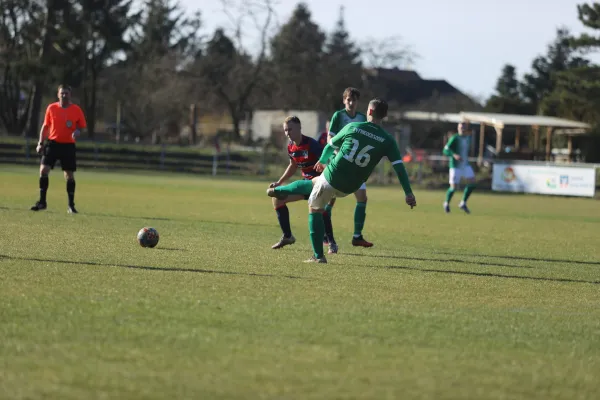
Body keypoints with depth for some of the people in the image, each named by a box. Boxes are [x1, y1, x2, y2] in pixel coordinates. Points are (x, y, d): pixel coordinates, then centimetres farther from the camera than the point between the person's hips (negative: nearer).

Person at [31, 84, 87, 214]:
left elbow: (82, 127, 6)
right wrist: (40, 143, 4)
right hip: (53, 143, 1)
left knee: (70, 175, 1)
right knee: (43, 170, -11)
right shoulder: (51, 108, 2)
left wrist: (77, 132, -17)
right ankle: (42, 201, -2)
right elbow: (45, 126, 10)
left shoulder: (76, 110, -1)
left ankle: (71, 205, 11)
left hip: (68, 145, -1)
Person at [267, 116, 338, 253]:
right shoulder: (291, 147, 2)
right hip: (306, 181, 9)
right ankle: (287, 237, 19)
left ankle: (332, 243, -22)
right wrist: (279, 183, 15)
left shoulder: (311, 144, -23)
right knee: (277, 198, 7)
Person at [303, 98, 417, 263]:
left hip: (331, 177, -3)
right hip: (348, 188, 3)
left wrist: (322, 161, 32)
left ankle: (318, 255, 5)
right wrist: (409, 193, -8)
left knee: (314, 209, 14)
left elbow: (331, 145, 12)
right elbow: (399, 167, -10)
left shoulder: (352, 127, -4)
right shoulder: (387, 140, -4)